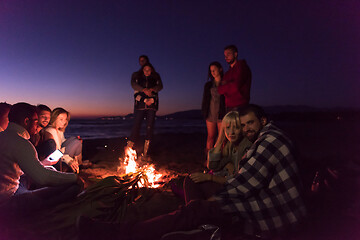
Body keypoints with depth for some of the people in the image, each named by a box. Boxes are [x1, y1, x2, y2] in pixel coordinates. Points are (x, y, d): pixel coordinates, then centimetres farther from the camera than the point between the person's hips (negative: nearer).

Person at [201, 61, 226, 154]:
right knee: (210, 136, 3)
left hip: (221, 114, -3)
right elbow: (205, 99, 17)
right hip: (210, 114, 3)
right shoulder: (208, 85, 16)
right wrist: (204, 112, 8)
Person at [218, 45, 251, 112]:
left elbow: (236, 86, -13)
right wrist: (228, 85, -9)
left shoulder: (241, 66, 0)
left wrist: (225, 86, 3)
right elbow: (220, 90, 10)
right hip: (229, 107, 6)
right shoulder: (228, 72, 20)